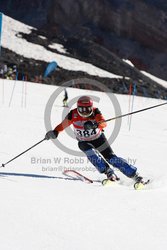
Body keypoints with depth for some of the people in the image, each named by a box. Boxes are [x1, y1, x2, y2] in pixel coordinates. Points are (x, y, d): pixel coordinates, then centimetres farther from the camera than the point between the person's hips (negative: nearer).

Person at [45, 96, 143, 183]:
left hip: (99, 139, -1)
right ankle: (109, 171, -32)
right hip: (84, 142, 1)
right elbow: (63, 125, -11)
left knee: (111, 158, -11)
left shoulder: (95, 111, -25)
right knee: (90, 152, -32)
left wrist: (95, 124, -61)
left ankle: (134, 174, -5)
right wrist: (55, 132, -29)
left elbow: (104, 123, -40)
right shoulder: (73, 114, -22)